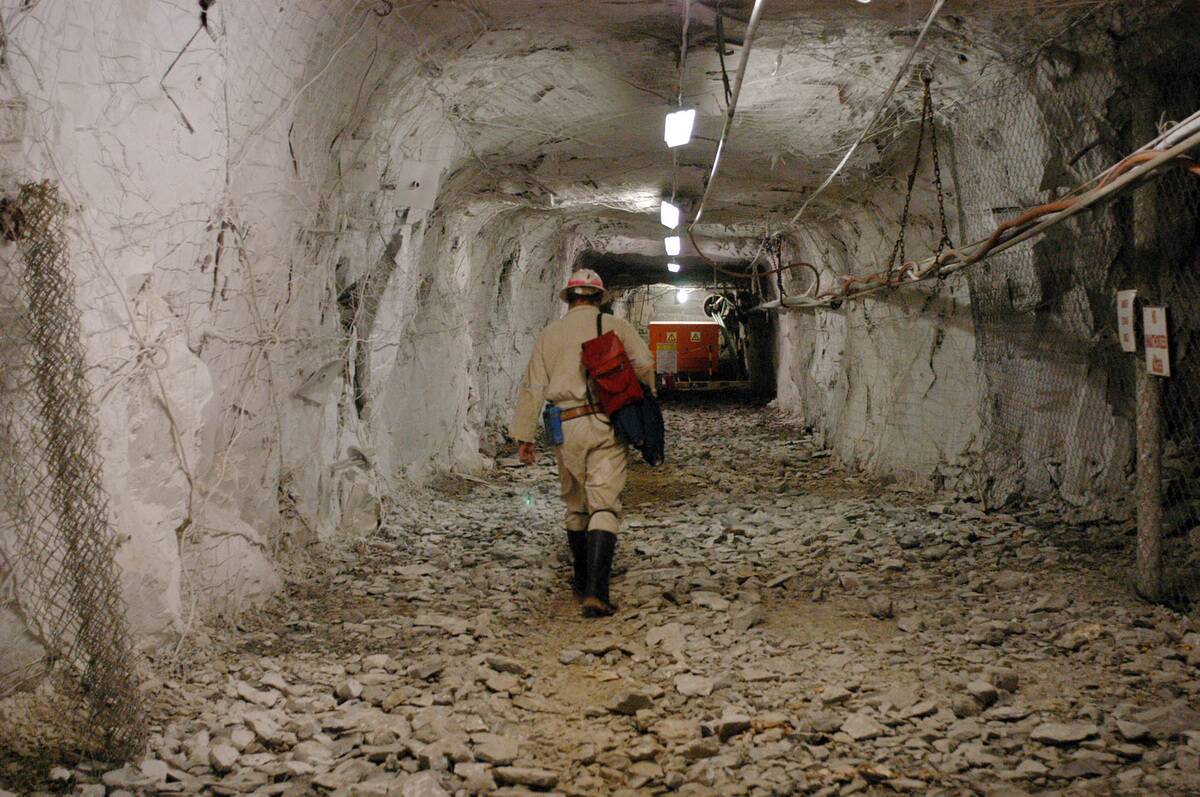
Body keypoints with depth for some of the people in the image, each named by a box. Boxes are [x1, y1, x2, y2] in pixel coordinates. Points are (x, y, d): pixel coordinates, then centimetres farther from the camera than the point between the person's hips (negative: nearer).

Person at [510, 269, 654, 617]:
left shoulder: (550, 334, 11)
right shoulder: (617, 327, 6)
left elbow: (533, 387, 9)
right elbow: (645, 366, -5)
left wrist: (524, 436, 11)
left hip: (566, 428, 2)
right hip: (607, 424, -2)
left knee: (576, 506, 17)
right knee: (604, 506, -6)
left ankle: (583, 579, 28)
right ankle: (596, 591, -18)